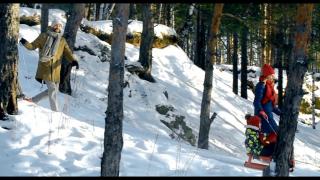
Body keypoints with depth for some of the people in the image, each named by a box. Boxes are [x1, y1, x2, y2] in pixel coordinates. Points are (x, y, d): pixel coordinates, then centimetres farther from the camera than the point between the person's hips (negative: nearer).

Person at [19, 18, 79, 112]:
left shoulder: (62, 40, 12)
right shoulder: (44, 36, 2)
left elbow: (67, 52, 4)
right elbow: (33, 45, 5)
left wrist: (73, 61, -15)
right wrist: (25, 43, -16)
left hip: (55, 70, 5)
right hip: (45, 67, -5)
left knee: (54, 90, 11)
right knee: (52, 89, -10)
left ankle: (33, 100, 26)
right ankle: (55, 111, -3)